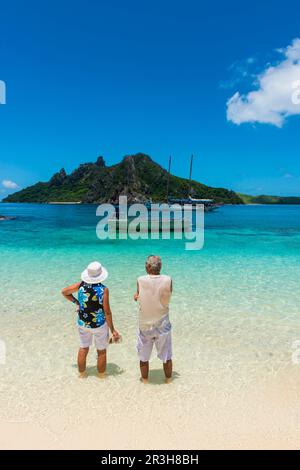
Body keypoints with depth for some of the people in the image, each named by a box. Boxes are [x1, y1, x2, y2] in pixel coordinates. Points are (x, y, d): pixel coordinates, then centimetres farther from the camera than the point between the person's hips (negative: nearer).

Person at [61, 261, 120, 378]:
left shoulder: (81, 285, -10)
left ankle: (82, 374, 38)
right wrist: (113, 330, -10)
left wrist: (76, 302, 8)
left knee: (83, 348, 22)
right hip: (99, 325, -4)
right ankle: (101, 376, 31)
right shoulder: (103, 289, -22)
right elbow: (107, 312, -19)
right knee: (101, 351, 16)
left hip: (83, 323, 4)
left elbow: (64, 292, 4)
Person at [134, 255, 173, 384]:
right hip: (163, 326, 1)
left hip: (145, 326, 0)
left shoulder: (141, 280, -18)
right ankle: (168, 379, 39)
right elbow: (168, 296, 0)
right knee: (166, 356, 22)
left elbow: (137, 297, -4)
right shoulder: (168, 280, -16)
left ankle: (144, 380, 39)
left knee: (143, 357, 21)